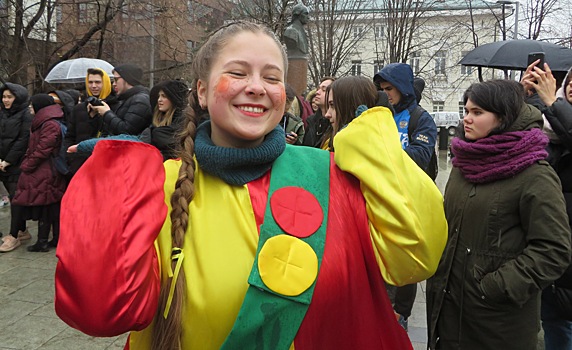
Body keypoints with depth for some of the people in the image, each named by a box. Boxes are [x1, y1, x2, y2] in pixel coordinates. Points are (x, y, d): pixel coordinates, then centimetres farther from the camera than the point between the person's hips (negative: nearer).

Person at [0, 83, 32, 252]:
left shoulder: (26, 115, -6)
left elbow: (23, 140, -12)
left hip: (18, 165, -6)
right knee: (15, 198, 11)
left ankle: (14, 236, 2)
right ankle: (22, 231, 21)